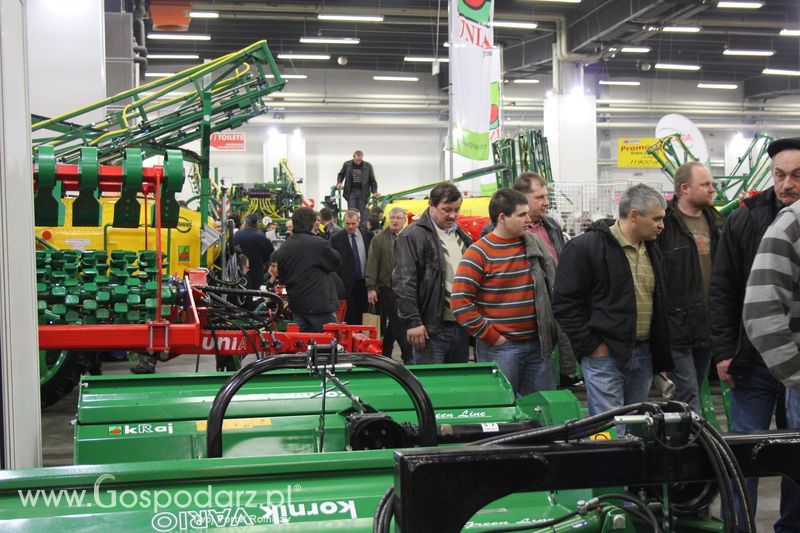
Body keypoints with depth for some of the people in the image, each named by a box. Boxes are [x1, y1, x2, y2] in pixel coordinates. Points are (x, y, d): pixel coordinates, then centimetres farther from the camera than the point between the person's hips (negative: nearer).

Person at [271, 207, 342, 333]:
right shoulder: (319, 244, -16)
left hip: (296, 306, 7)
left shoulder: (283, 248, 6)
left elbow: (282, 277, 13)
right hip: (320, 305, -7)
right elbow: (337, 262, -3)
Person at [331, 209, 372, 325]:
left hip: (365, 284, 2)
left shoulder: (368, 236, 5)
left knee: (363, 317, 6)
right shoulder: (336, 239, -2)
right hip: (347, 284, -2)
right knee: (349, 319, -2)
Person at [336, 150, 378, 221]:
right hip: (351, 191, 0)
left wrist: (374, 192, -8)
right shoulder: (347, 164, 0)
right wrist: (339, 183, -3)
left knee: (362, 213, 0)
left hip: (363, 192, 0)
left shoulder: (368, 166, -1)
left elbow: (372, 180, 5)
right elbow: (341, 175, 16)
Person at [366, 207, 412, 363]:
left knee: (394, 322, 8)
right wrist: (371, 287, -7)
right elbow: (372, 264, -1)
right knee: (397, 322, -3)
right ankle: (408, 356, 3)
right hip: (388, 289, -2)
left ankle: (385, 354, 22)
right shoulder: (379, 239, 3)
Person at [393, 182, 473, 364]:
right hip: (431, 329, -7)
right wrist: (413, 322, -19)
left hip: (461, 327, 7)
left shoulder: (462, 237, 16)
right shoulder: (412, 236, -8)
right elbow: (404, 283, -14)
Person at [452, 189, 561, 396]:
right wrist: (490, 336, -13)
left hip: (538, 345, 5)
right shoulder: (479, 253, -9)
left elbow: (552, 284, 22)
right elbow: (460, 302, -14)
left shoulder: (535, 245, 8)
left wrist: (551, 332, 12)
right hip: (500, 347, -5)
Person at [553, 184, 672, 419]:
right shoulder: (585, 247, -10)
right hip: (605, 355, -7)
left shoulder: (652, 249, 14)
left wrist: (662, 361, 16)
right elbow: (565, 303, -12)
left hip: (644, 356, 7)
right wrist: (592, 346, -13)